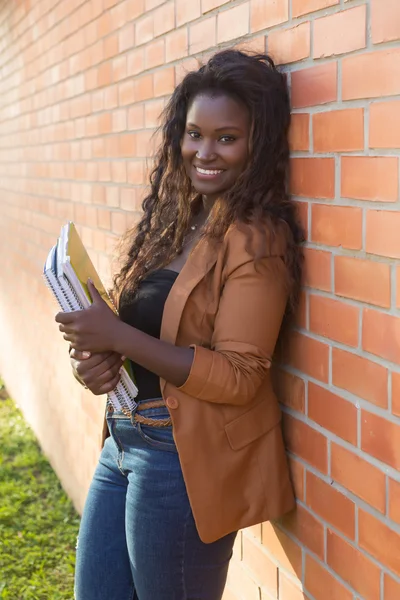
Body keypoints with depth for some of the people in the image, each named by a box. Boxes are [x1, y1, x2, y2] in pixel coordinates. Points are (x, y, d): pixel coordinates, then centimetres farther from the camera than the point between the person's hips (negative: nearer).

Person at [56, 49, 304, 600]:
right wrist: (99, 354, -5)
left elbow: (238, 378, -19)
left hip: (183, 460, -8)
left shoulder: (257, 238, -15)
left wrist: (117, 336, -22)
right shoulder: (176, 219, 8)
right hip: (123, 444, 8)